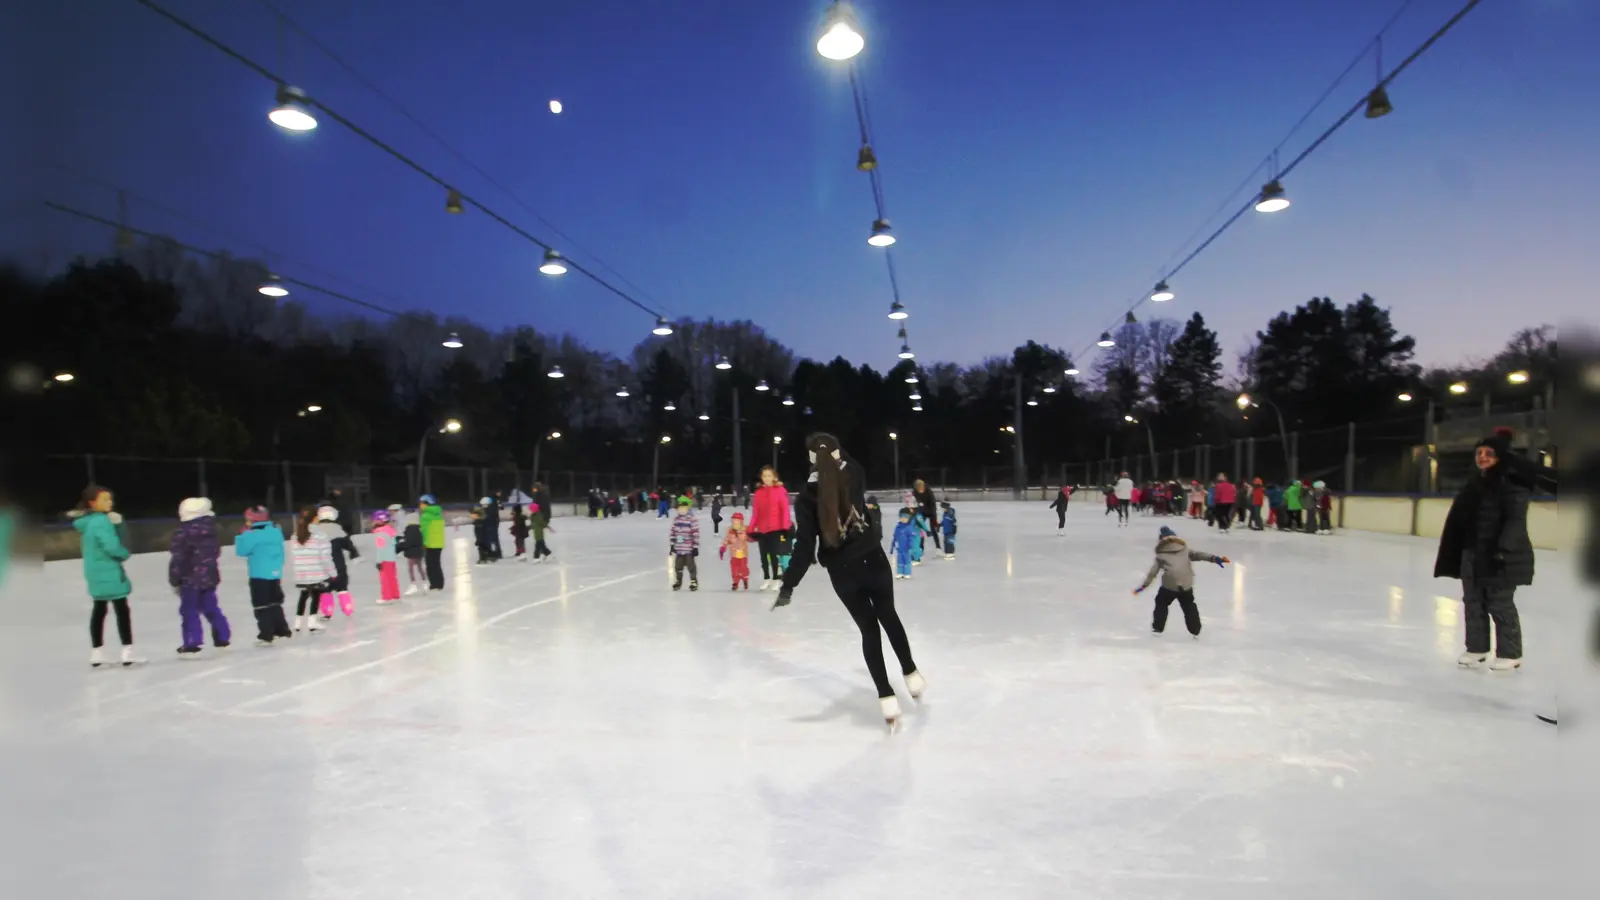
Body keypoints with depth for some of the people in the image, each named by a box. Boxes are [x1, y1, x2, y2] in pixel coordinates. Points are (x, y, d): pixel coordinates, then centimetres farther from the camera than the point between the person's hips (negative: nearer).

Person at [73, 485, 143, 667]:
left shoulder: (87, 522, 11)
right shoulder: (101, 521, -19)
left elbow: (114, 539, 15)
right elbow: (112, 546, -26)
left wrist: (116, 524, -2)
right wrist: (126, 554, -7)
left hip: (95, 573, 9)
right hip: (108, 573, -9)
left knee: (99, 611, 14)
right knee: (122, 610, -3)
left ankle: (96, 654, 18)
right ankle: (128, 653, -2)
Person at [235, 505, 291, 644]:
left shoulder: (253, 534, -15)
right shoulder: (276, 530, 9)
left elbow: (241, 551, -9)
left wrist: (242, 535, 2)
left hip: (260, 576, -8)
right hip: (275, 574, 8)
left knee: (262, 606, -4)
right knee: (275, 603, 19)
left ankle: (266, 635, -5)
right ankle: (282, 630, 25)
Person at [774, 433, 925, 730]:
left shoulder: (807, 498, -14)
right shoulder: (854, 477, -7)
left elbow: (805, 546, -18)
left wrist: (788, 586, -13)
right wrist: (831, 446, 29)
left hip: (842, 572, -1)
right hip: (873, 559, 2)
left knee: (869, 630, 13)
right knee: (889, 617, 26)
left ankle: (887, 698, 9)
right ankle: (911, 675, 38)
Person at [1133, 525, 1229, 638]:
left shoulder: (1161, 555, 12)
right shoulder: (1185, 549, 17)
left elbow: (1153, 571, 7)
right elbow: (1198, 554, 3)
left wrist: (1144, 585, 9)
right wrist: (1214, 558, -2)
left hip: (1169, 585, -2)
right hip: (1186, 585, 2)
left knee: (1161, 603, 21)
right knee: (1189, 606, 23)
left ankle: (1157, 628, 20)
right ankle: (1195, 630, 24)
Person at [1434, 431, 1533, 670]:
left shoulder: (1513, 482, -11)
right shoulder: (1474, 483, 13)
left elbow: (1516, 520, -18)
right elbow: (1460, 520, 16)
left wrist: (1502, 550, -26)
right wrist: (1457, 552, 16)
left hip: (1500, 556, -8)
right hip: (1472, 554, 8)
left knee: (1501, 605, 0)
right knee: (1473, 603, 13)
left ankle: (1510, 654, 13)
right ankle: (1476, 648, 24)